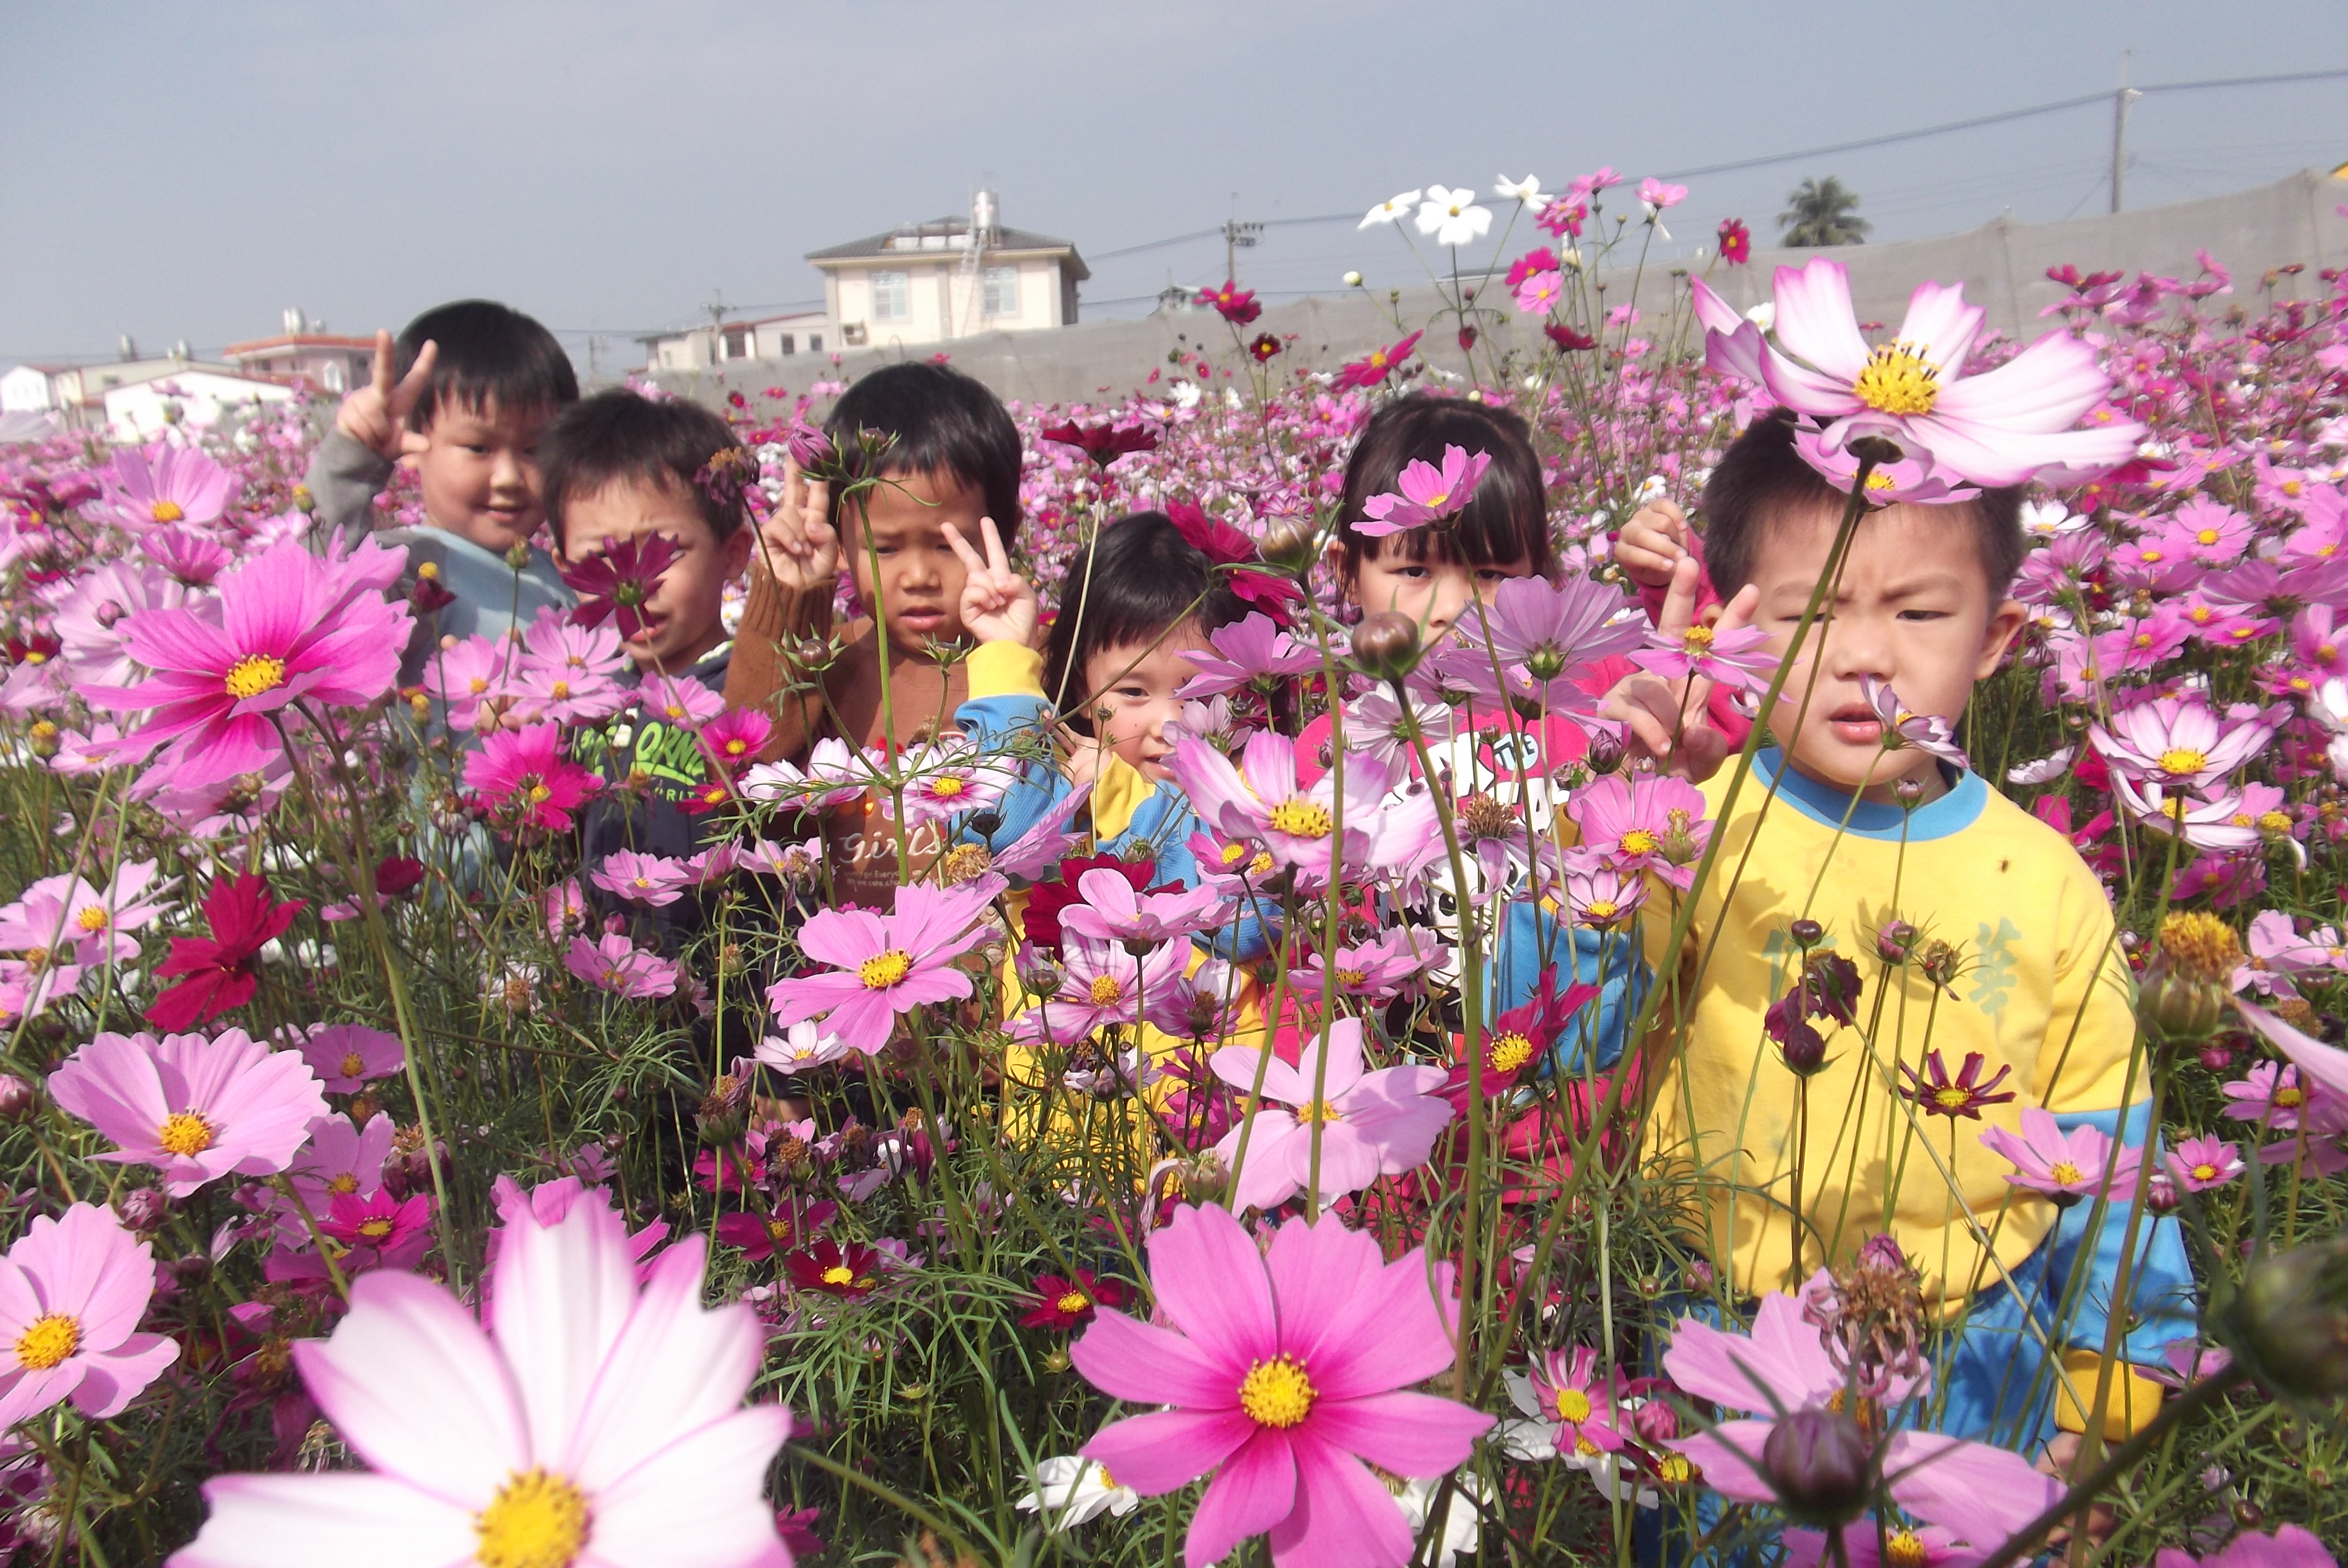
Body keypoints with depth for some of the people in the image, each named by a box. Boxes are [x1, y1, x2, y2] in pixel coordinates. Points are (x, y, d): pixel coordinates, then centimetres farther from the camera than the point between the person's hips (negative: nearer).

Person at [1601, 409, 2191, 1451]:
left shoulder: (2048, 882, 2)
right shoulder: (1697, 826, -8)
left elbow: (2099, 1161, 12)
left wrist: (2115, 1384, 10)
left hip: (1975, 1339, 3)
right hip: (1719, 1342, -2)